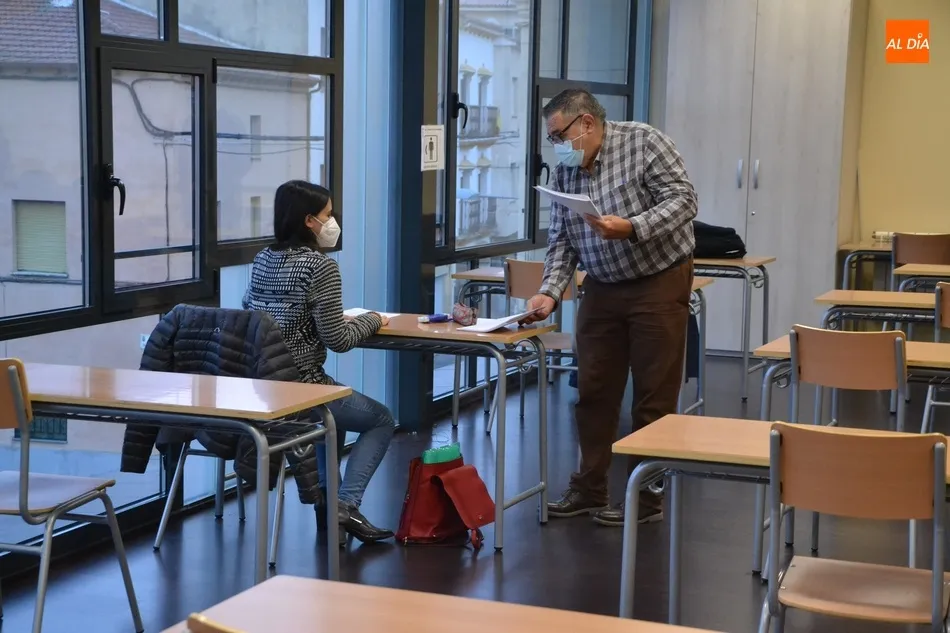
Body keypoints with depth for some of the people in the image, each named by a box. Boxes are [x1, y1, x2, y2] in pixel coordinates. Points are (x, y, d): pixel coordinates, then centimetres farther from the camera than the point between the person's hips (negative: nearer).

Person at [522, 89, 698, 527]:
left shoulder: (643, 143, -12)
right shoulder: (566, 170, 4)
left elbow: (683, 199, -18)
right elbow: (560, 241, 4)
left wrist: (632, 227, -31)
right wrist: (549, 293, -11)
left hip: (658, 282, -6)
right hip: (603, 287, 6)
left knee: (654, 396, 0)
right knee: (592, 390, 7)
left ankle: (646, 498, 9)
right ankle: (589, 490, 18)